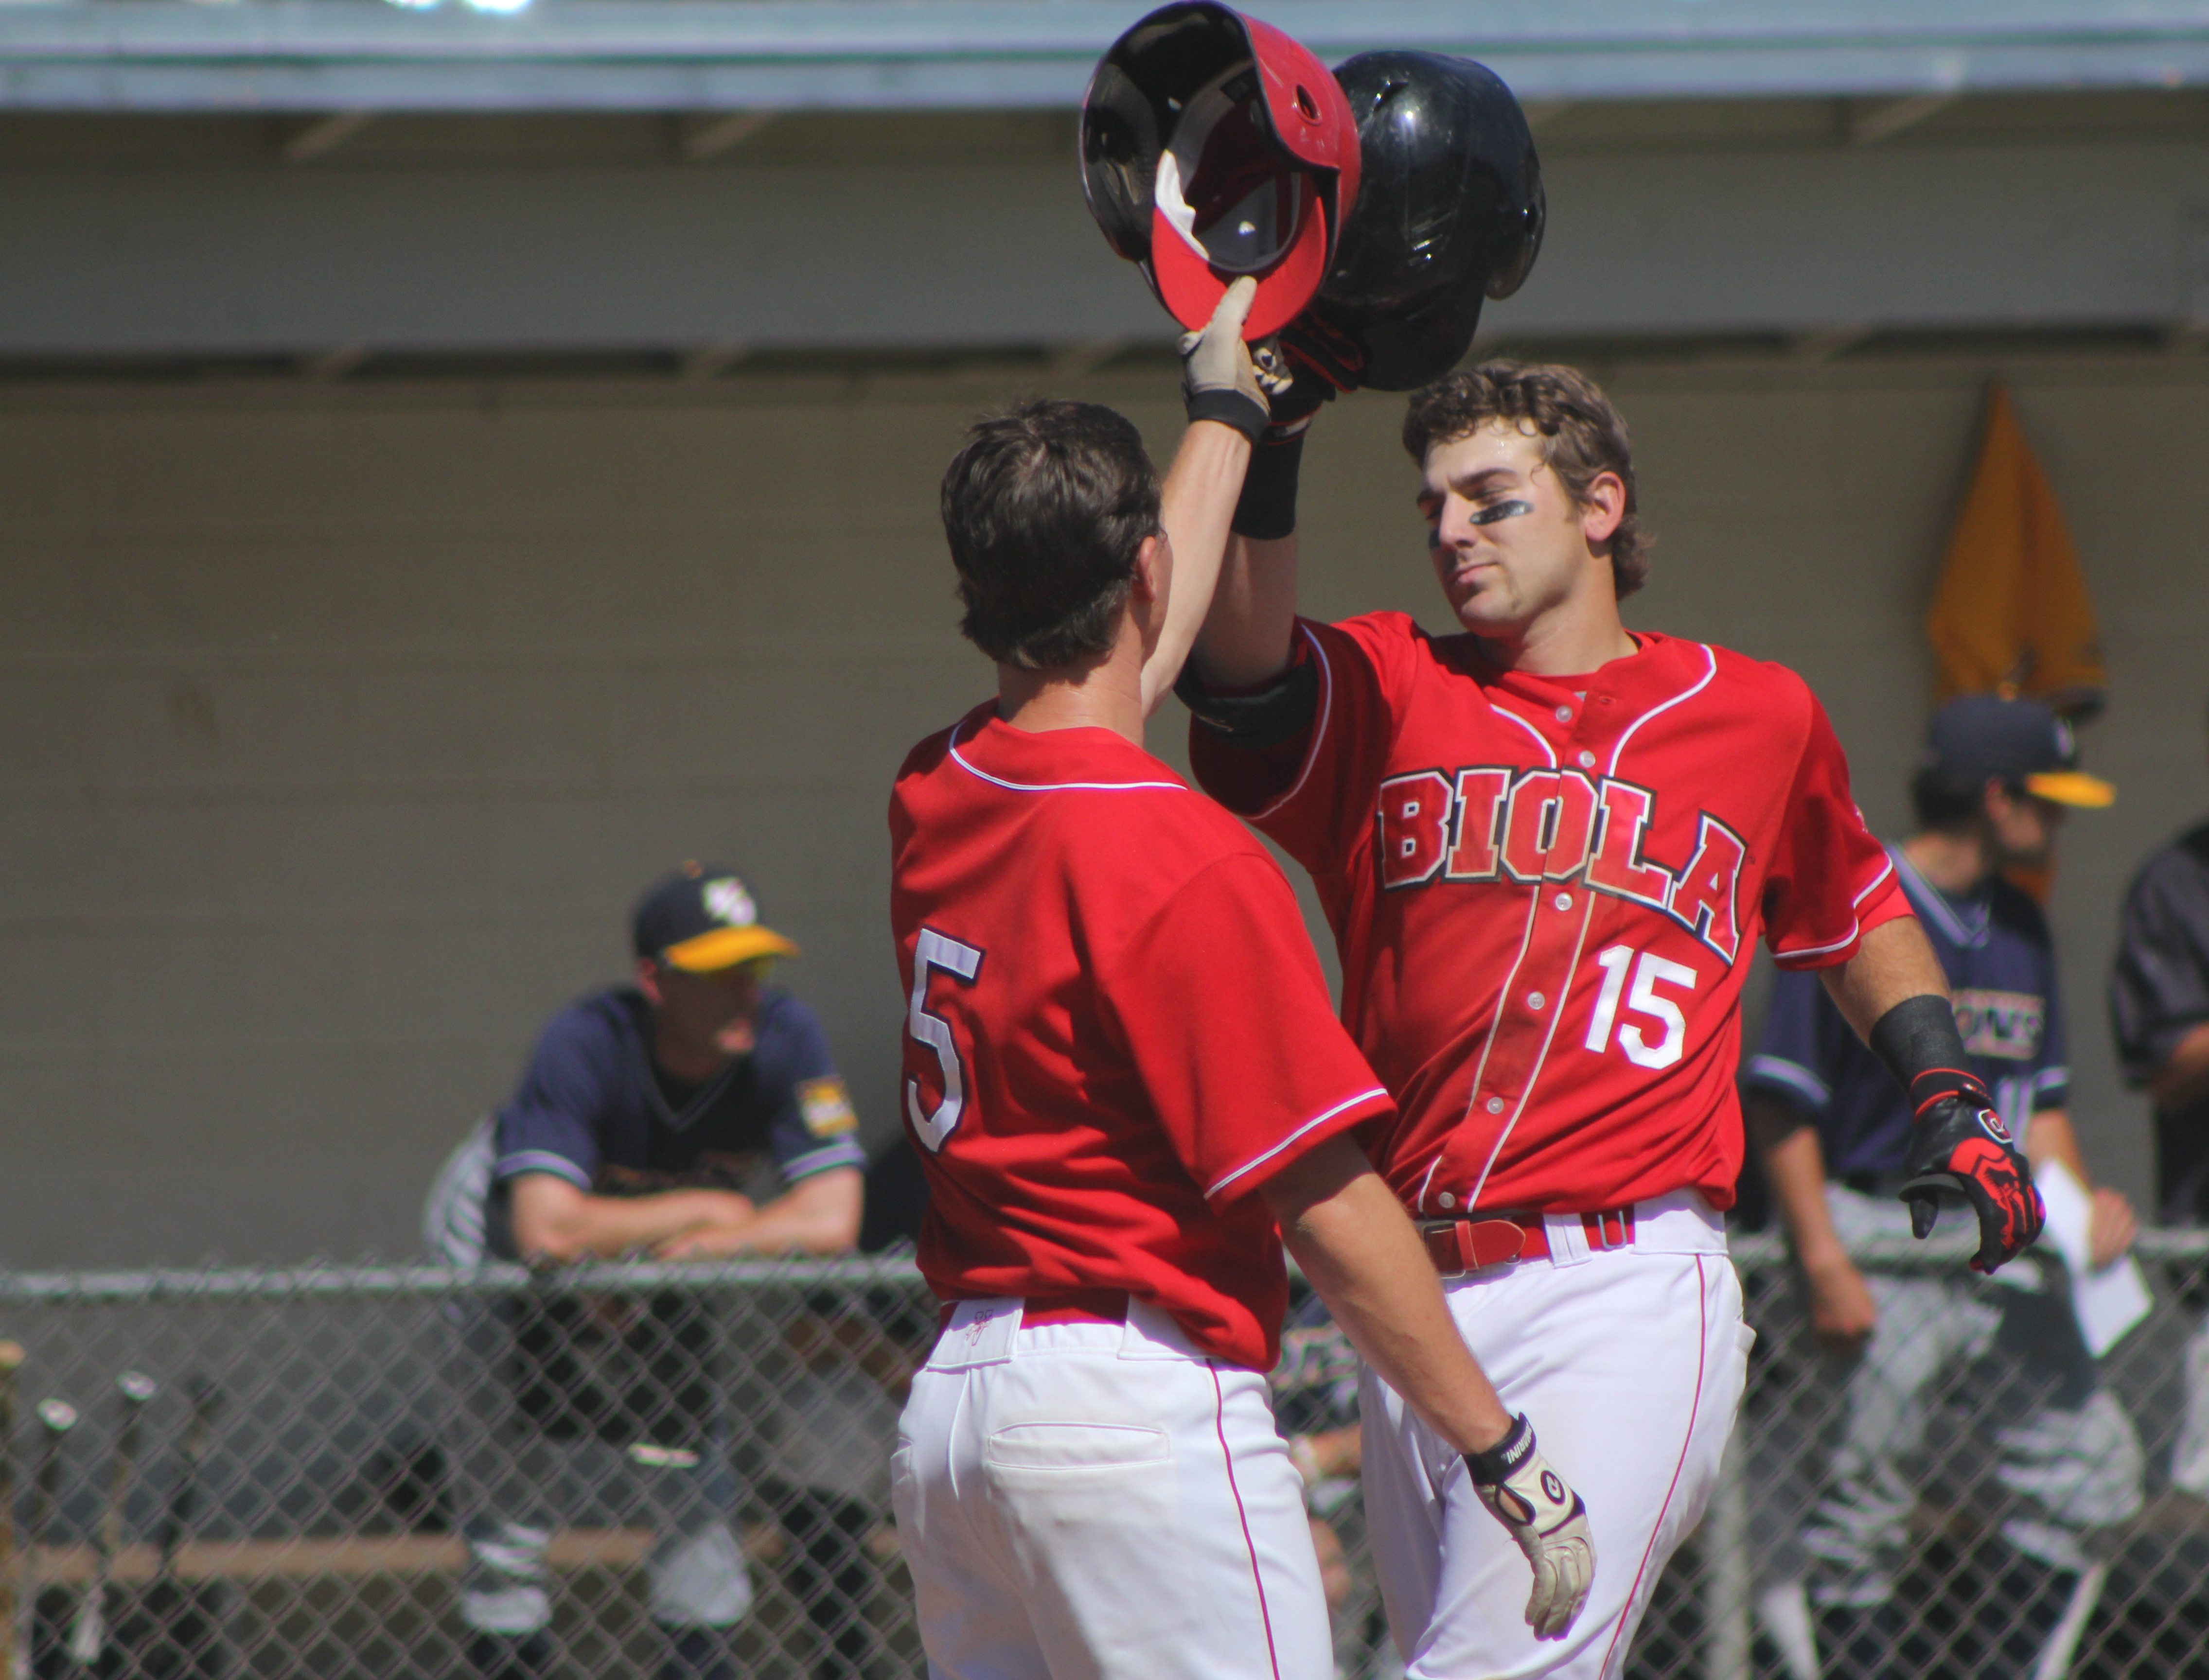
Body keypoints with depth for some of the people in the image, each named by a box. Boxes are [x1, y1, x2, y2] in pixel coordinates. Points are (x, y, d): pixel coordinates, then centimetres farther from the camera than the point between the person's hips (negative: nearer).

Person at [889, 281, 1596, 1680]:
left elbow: (1119, 651, 30)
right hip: (1146, 1402, -8)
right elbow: (1331, 1207, -16)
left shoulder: (935, 800, 8)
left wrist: (1225, 412, 44)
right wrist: (1503, 1454, -9)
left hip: (950, 1402, 8)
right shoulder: (1180, 859, -15)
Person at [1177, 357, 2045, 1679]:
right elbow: (1243, 669, -12)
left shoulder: (1758, 716, 12)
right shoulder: (1384, 692, 11)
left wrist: (1953, 1100, 16)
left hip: (1631, 1294, -3)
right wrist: (1265, 450, -24)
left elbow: (1856, 917, 29)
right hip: (1415, 1306, 3)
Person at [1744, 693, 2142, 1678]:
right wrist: (1824, 1264, -19)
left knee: (2091, 1466, 6)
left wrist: (2079, 1200, 0)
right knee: (1864, 1496, -5)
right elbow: (1780, 1104, -13)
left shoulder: (2020, 929, 14)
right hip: (1878, 1242, -8)